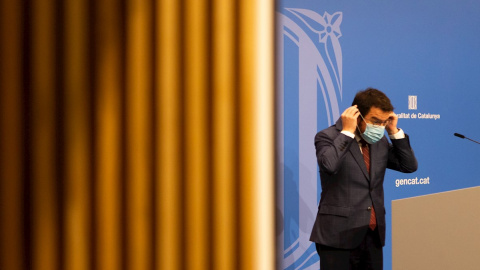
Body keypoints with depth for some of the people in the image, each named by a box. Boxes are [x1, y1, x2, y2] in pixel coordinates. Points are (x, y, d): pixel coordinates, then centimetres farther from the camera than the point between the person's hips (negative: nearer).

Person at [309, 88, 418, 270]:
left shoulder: (380, 141, 13)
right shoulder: (328, 137, -6)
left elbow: (409, 166, 10)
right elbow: (329, 165, -26)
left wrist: (394, 131, 3)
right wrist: (347, 131, -18)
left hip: (374, 235, 6)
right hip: (339, 235, -6)